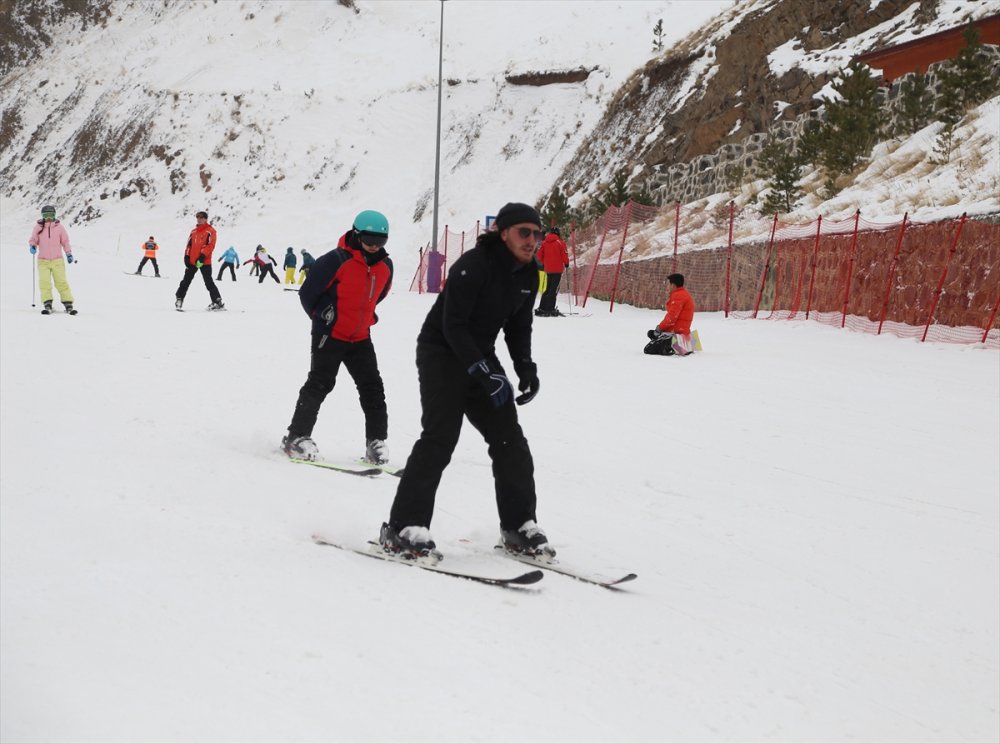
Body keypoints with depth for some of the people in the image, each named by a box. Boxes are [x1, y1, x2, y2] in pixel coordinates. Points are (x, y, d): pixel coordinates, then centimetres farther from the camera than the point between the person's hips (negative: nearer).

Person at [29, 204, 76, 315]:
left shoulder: (59, 227, 2)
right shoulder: (38, 227, 2)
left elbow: (65, 241, 10)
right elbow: (33, 240, 7)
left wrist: (69, 254, 9)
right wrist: (32, 246, -13)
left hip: (57, 260, -1)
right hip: (43, 261, 1)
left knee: (61, 282, -6)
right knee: (44, 282, -10)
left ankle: (68, 304, -2)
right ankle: (47, 305, -7)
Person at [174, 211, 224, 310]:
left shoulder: (210, 231, -3)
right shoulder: (193, 232, 16)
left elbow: (210, 245, -13)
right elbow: (189, 245, 16)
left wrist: (202, 256, -20)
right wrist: (186, 257, 4)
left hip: (205, 262, -6)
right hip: (192, 261, 6)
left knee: (209, 283, -7)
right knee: (186, 281, 7)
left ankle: (218, 302, -3)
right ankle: (179, 299, 15)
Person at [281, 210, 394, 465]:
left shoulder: (385, 266, 2)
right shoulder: (337, 260, -17)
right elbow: (307, 292, -9)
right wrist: (321, 316, -1)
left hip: (360, 338, 6)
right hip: (330, 336, -6)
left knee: (372, 387, 2)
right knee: (319, 384, -6)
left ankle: (377, 440, 10)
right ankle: (297, 436, 3)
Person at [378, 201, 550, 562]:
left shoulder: (528, 274, 3)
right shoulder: (473, 265, -22)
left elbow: (519, 327, 13)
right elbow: (453, 326, -24)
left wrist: (526, 368, -3)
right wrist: (485, 373, -29)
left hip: (480, 356, 8)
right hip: (442, 354, -8)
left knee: (510, 439, 3)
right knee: (439, 438, -18)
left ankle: (519, 526, 13)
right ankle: (403, 528, -14)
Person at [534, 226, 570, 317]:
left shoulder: (544, 242, 5)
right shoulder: (560, 242, -8)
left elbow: (539, 255, 7)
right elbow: (565, 255, -9)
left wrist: (543, 263, 23)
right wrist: (566, 263, 8)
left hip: (548, 269, 5)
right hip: (557, 269, -5)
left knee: (548, 289, 16)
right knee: (554, 289, -6)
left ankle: (542, 308, 14)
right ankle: (550, 309, -12)